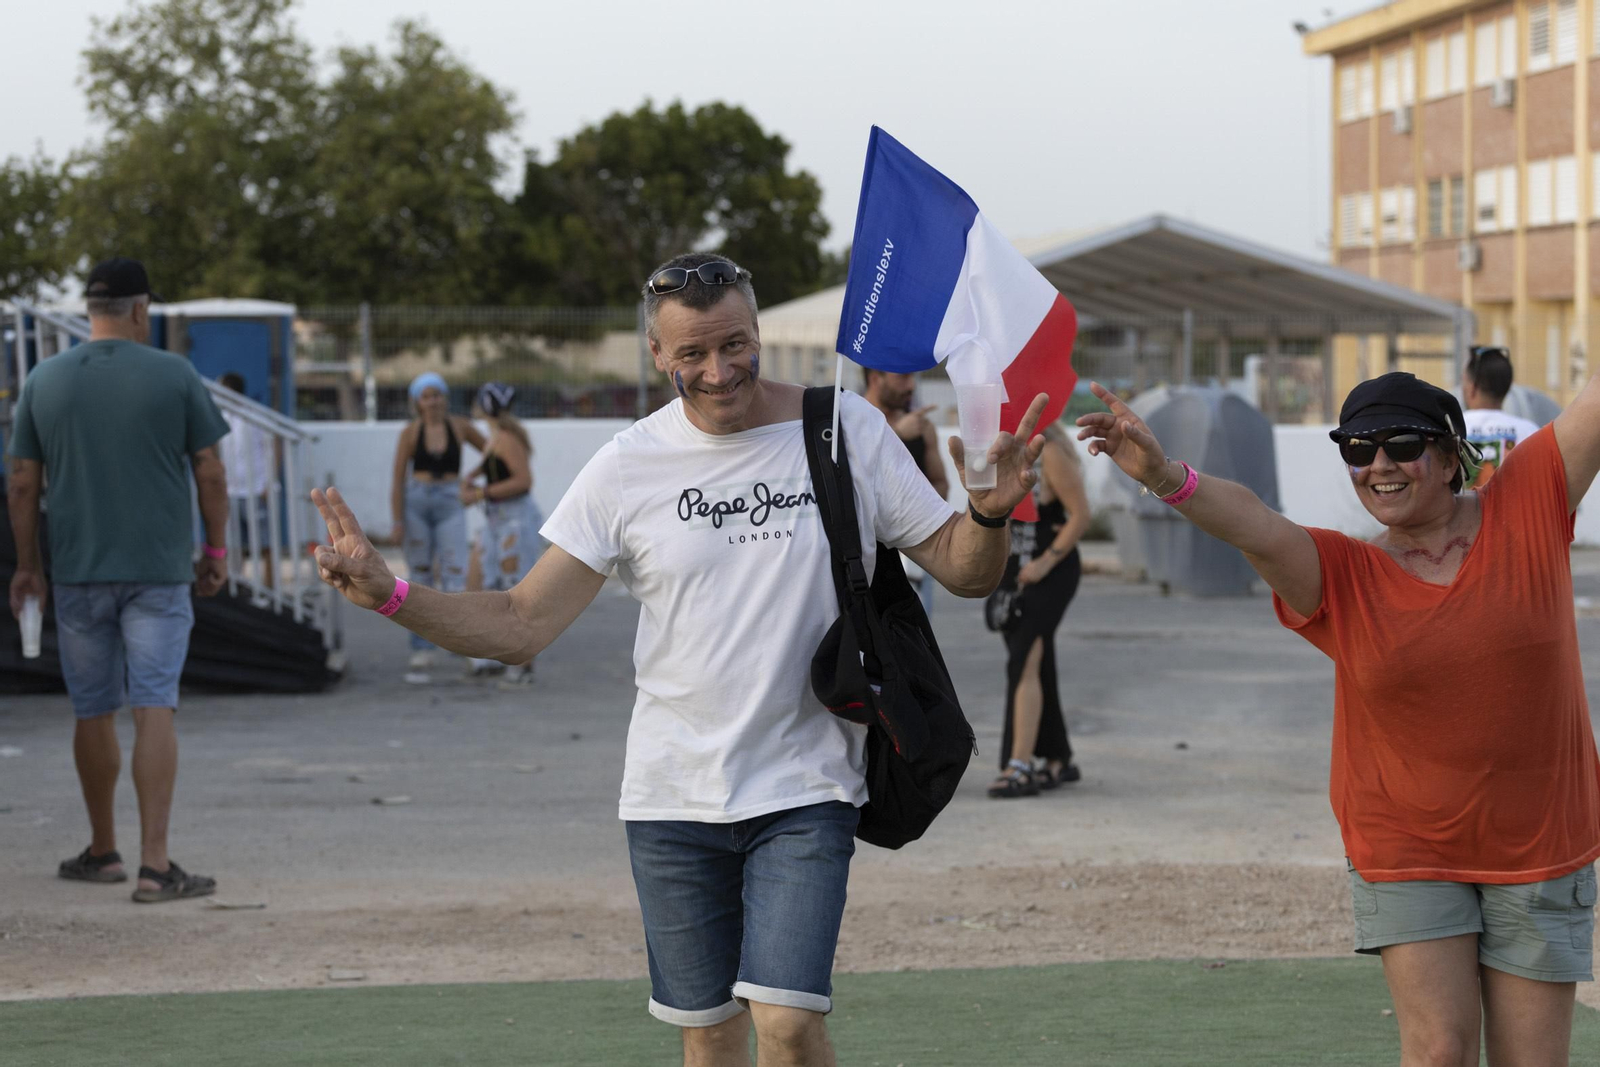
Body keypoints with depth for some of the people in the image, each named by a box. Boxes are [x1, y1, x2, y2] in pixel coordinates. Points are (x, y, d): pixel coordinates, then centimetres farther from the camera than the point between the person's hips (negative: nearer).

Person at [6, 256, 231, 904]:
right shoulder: (175, 376, -2)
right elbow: (210, 473, -1)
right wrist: (216, 549, 10)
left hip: (77, 574, 3)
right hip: (159, 571, -2)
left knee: (93, 712, 14)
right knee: (154, 710, -6)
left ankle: (103, 852, 26)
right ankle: (155, 864, -12)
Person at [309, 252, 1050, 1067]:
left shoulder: (845, 430, -3)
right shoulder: (628, 466, -2)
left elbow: (964, 572, 0)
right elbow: (521, 625, -3)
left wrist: (990, 511, -22)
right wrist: (387, 594, -16)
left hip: (804, 789, -2)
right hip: (673, 794, 2)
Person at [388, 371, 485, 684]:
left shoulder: (460, 426, 2)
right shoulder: (411, 432, -1)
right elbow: (398, 479, -1)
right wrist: (397, 522, -7)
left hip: (450, 507, 0)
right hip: (416, 504, 0)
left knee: (454, 577, -13)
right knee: (420, 580, 3)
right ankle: (420, 655, 6)